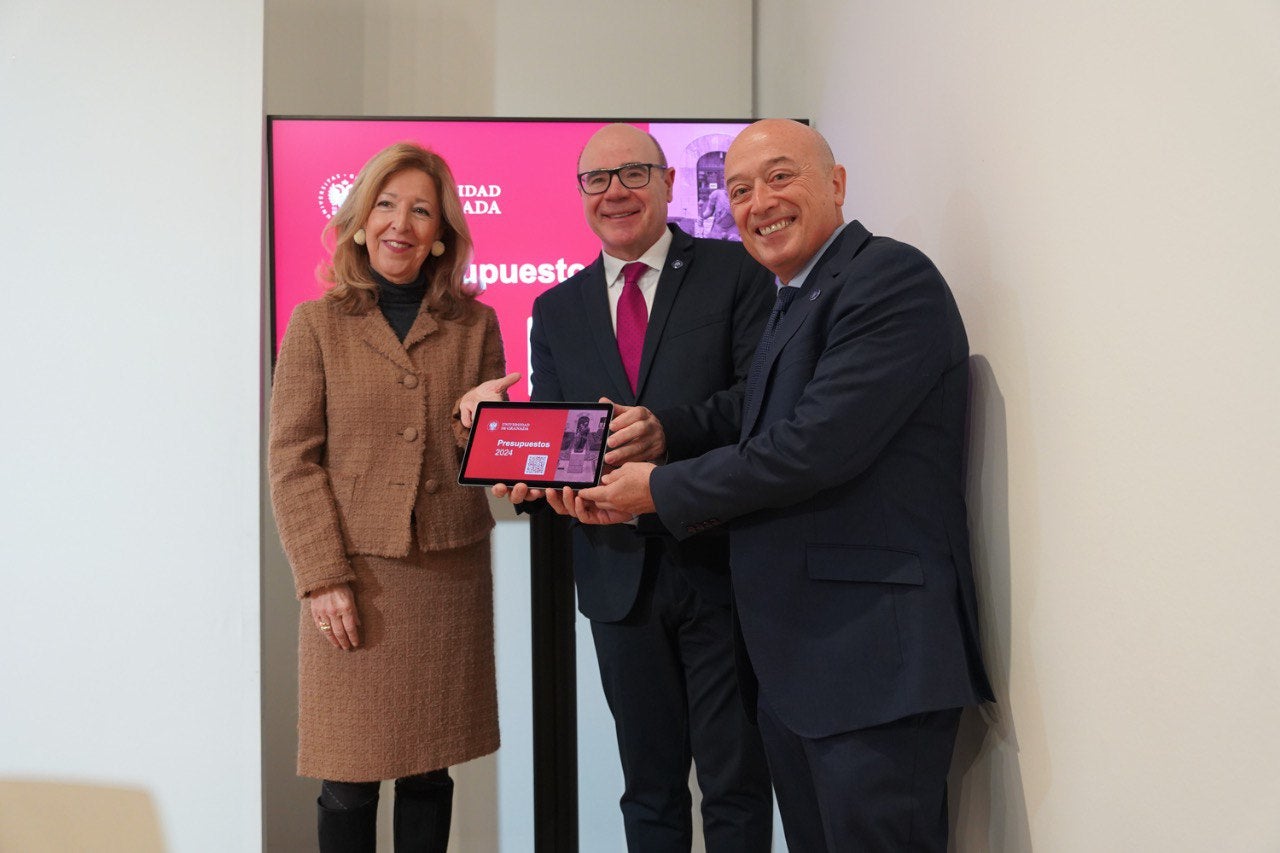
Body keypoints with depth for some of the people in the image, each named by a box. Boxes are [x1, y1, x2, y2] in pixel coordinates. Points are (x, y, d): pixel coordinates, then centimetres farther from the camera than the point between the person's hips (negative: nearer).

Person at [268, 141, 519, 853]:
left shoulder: (475, 325, 8)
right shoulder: (317, 323, 2)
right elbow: (293, 460, -1)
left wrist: (483, 426, -11)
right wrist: (324, 577, -9)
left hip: (451, 574, 2)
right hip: (356, 577, -2)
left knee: (429, 773, 10)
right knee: (349, 782, 3)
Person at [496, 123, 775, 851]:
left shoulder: (737, 272, 0)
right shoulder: (557, 310, 13)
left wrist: (670, 429, -26)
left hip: (723, 564, -3)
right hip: (620, 571, 4)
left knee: (736, 779, 5)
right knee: (650, 786, 15)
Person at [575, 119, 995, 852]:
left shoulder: (891, 278, -11)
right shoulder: (792, 306, 18)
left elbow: (815, 449, -21)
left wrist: (661, 489, -9)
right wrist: (628, 491, 4)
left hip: (877, 662, -9)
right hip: (795, 666, 9)